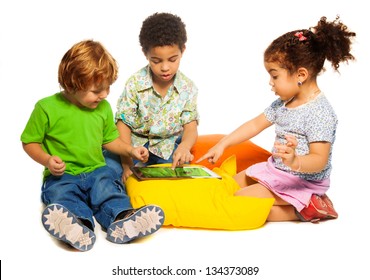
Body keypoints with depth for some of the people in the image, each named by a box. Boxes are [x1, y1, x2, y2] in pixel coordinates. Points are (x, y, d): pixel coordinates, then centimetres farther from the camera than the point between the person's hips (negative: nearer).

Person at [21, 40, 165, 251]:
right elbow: (30, 142, 3)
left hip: (97, 171, 3)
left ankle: (122, 219, -56)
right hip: (62, 176, -2)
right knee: (61, 195, -34)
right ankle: (80, 224, -62)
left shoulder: (103, 107, 11)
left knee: (109, 189, -29)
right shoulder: (47, 108, -4)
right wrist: (47, 160, -15)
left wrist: (130, 150, 6)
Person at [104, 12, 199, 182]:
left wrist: (184, 147, -35)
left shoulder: (188, 88, -7)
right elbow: (124, 124, -12)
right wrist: (127, 164, -20)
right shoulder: (135, 84, -13)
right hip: (134, 144, -2)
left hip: (168, 147, 2)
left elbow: (190, 127, -10)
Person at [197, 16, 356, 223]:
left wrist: (296, 162, -51)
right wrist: (222, 145, 9)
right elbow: (256, 124, 12)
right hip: (275, 170, 10)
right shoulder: (283, 103, 4)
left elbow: (320, 159, -29)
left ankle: (303, 210, -8)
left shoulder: (320, 112, -24)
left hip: (301, 182, -10)